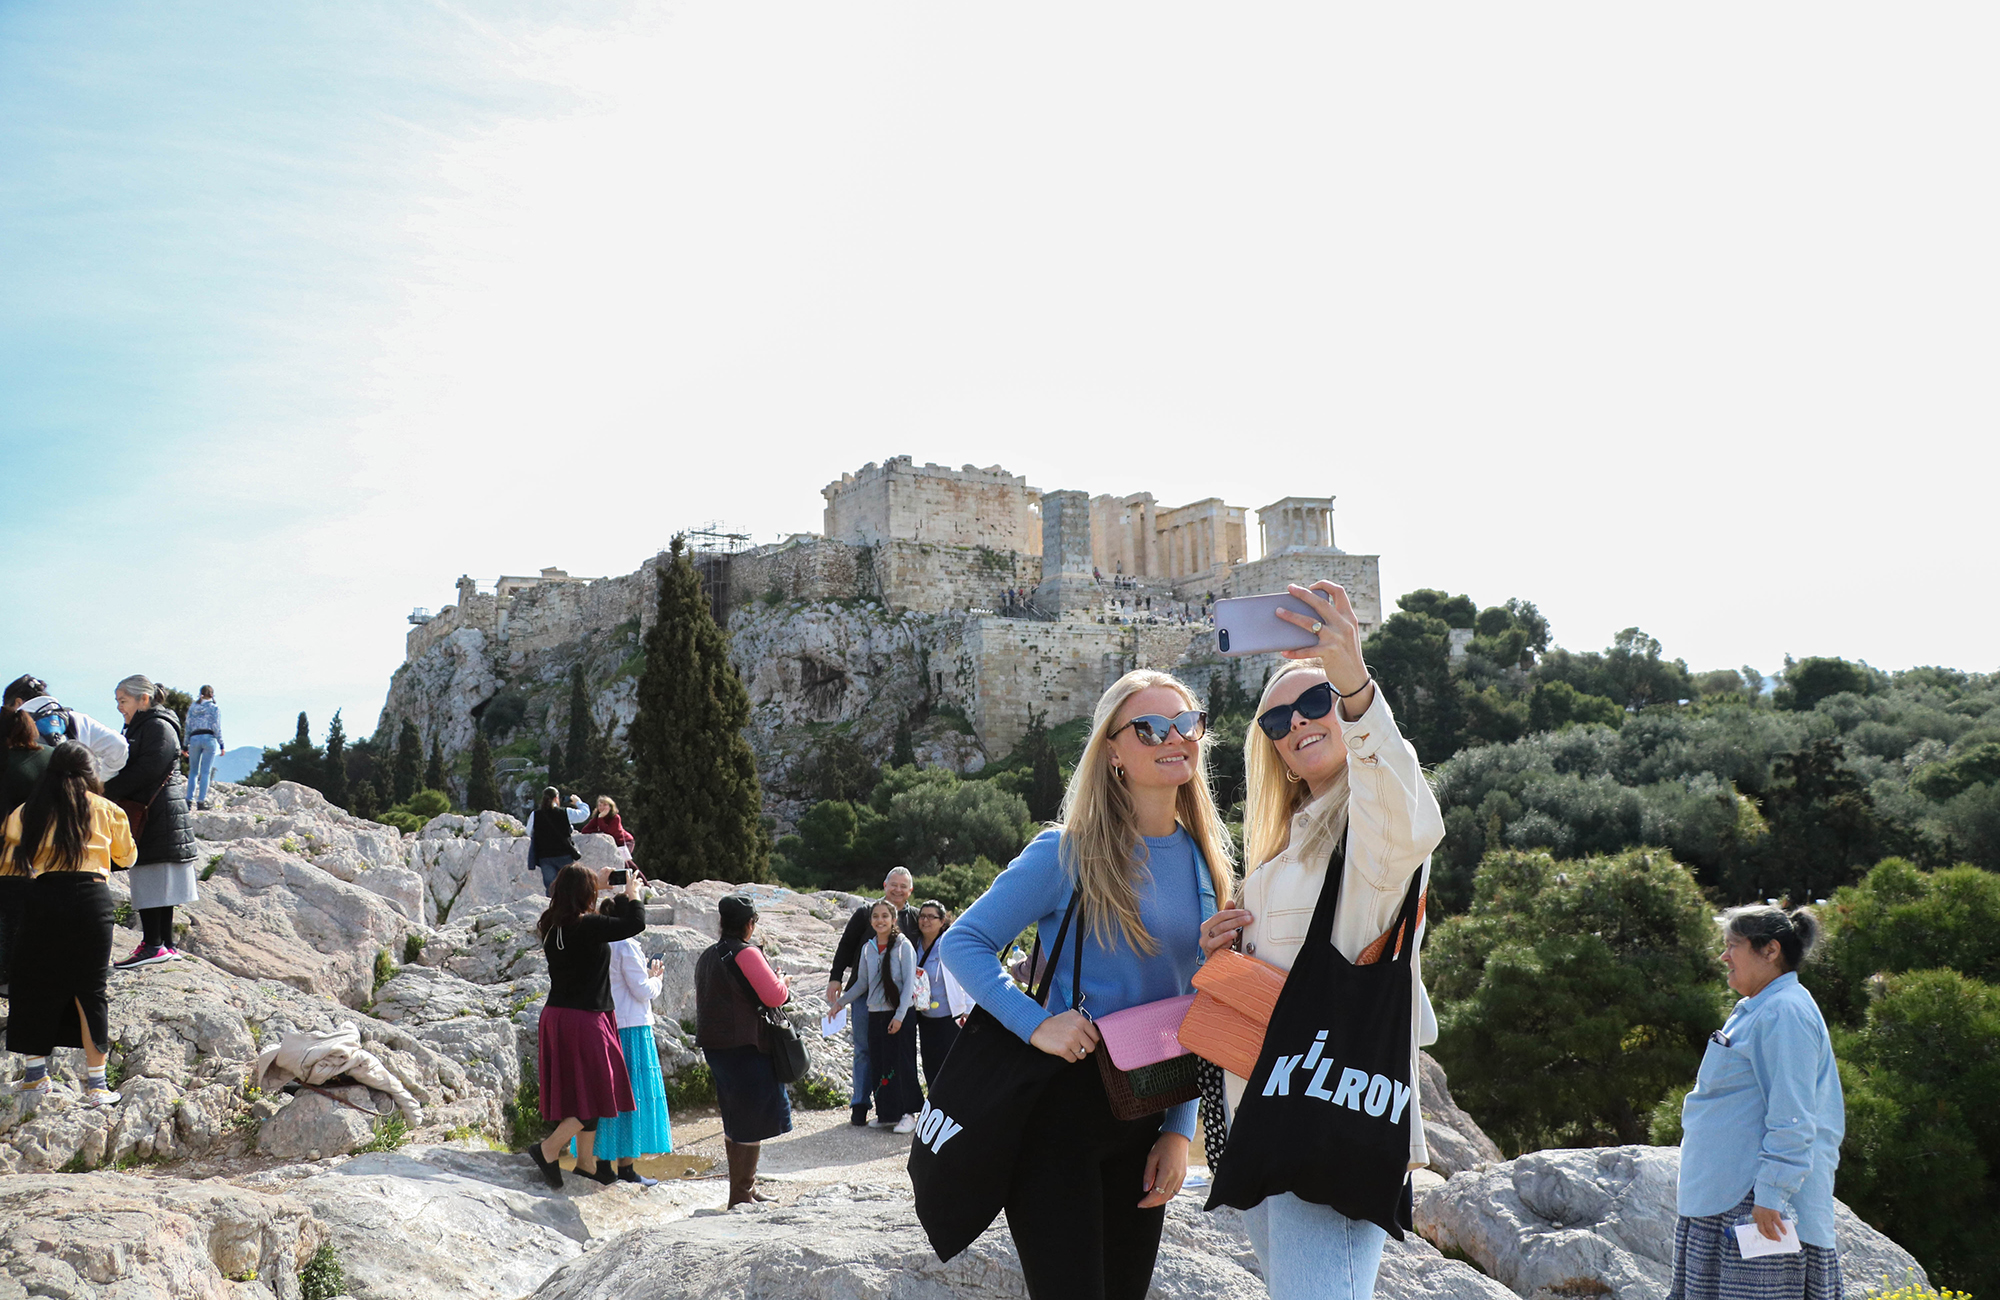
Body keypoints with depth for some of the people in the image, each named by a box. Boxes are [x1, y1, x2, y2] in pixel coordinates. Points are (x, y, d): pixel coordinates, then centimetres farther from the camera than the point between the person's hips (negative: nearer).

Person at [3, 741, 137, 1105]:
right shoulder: (105, 810, 7)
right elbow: (127, 857, 20)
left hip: (43, 898, 0)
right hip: (92, 898, 0)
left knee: (37, 986, 14)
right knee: (90, 989, 5)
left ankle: (35, 1075, 19)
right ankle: (96, 1083, 6)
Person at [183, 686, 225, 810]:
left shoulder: (192, 707, 15)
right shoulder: (215, 707, 5)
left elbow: (188, 727, 13)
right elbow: (217, 727, -2)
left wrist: (186, 745, 15)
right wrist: (222, 745, 0)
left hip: (194, 739, 3)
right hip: (209, 738, -3)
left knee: (193, 771, 9)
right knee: (205, 772, -4)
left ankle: (189, 799, -3)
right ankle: (201, 801, -9)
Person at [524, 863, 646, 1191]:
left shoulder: (553, 926, 3)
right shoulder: (585, 927, -20)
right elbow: (635, 924, -18)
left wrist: (600, 885, 33)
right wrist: (631, 894, 1)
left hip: (556, 1016, 9)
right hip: (583, 1020, -9)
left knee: (581, 1091, 18)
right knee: (596, 1092, 4)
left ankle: (587, 1161, 26)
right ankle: (548, 1149, 1)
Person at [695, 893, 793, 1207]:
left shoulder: (707, 955, 11)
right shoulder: (745, 954, -15)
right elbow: (774, 996, -20)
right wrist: (784, 984, 2)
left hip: (714, 1045, 9)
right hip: (744, 1046, -9)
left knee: (734, 1121, 18)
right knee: (752, 1122, -1)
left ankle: (744, 1187, 27)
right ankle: (741, 1194, 2)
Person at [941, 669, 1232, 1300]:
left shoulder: (1204, 861, 6)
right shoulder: (1067, 852, -10)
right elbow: (961, 943, -10)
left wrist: (1179, 1130, 7)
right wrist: (1036, 1023, -23)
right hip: (1061, 1101, -6)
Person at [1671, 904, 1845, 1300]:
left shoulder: (1785, 1012, -15)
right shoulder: (1758, 1010, 18)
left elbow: (1792, 1118, -20)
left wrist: (1771, 1194, -23)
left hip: (1754, 1201, -10)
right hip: (1724, 1196, 10)